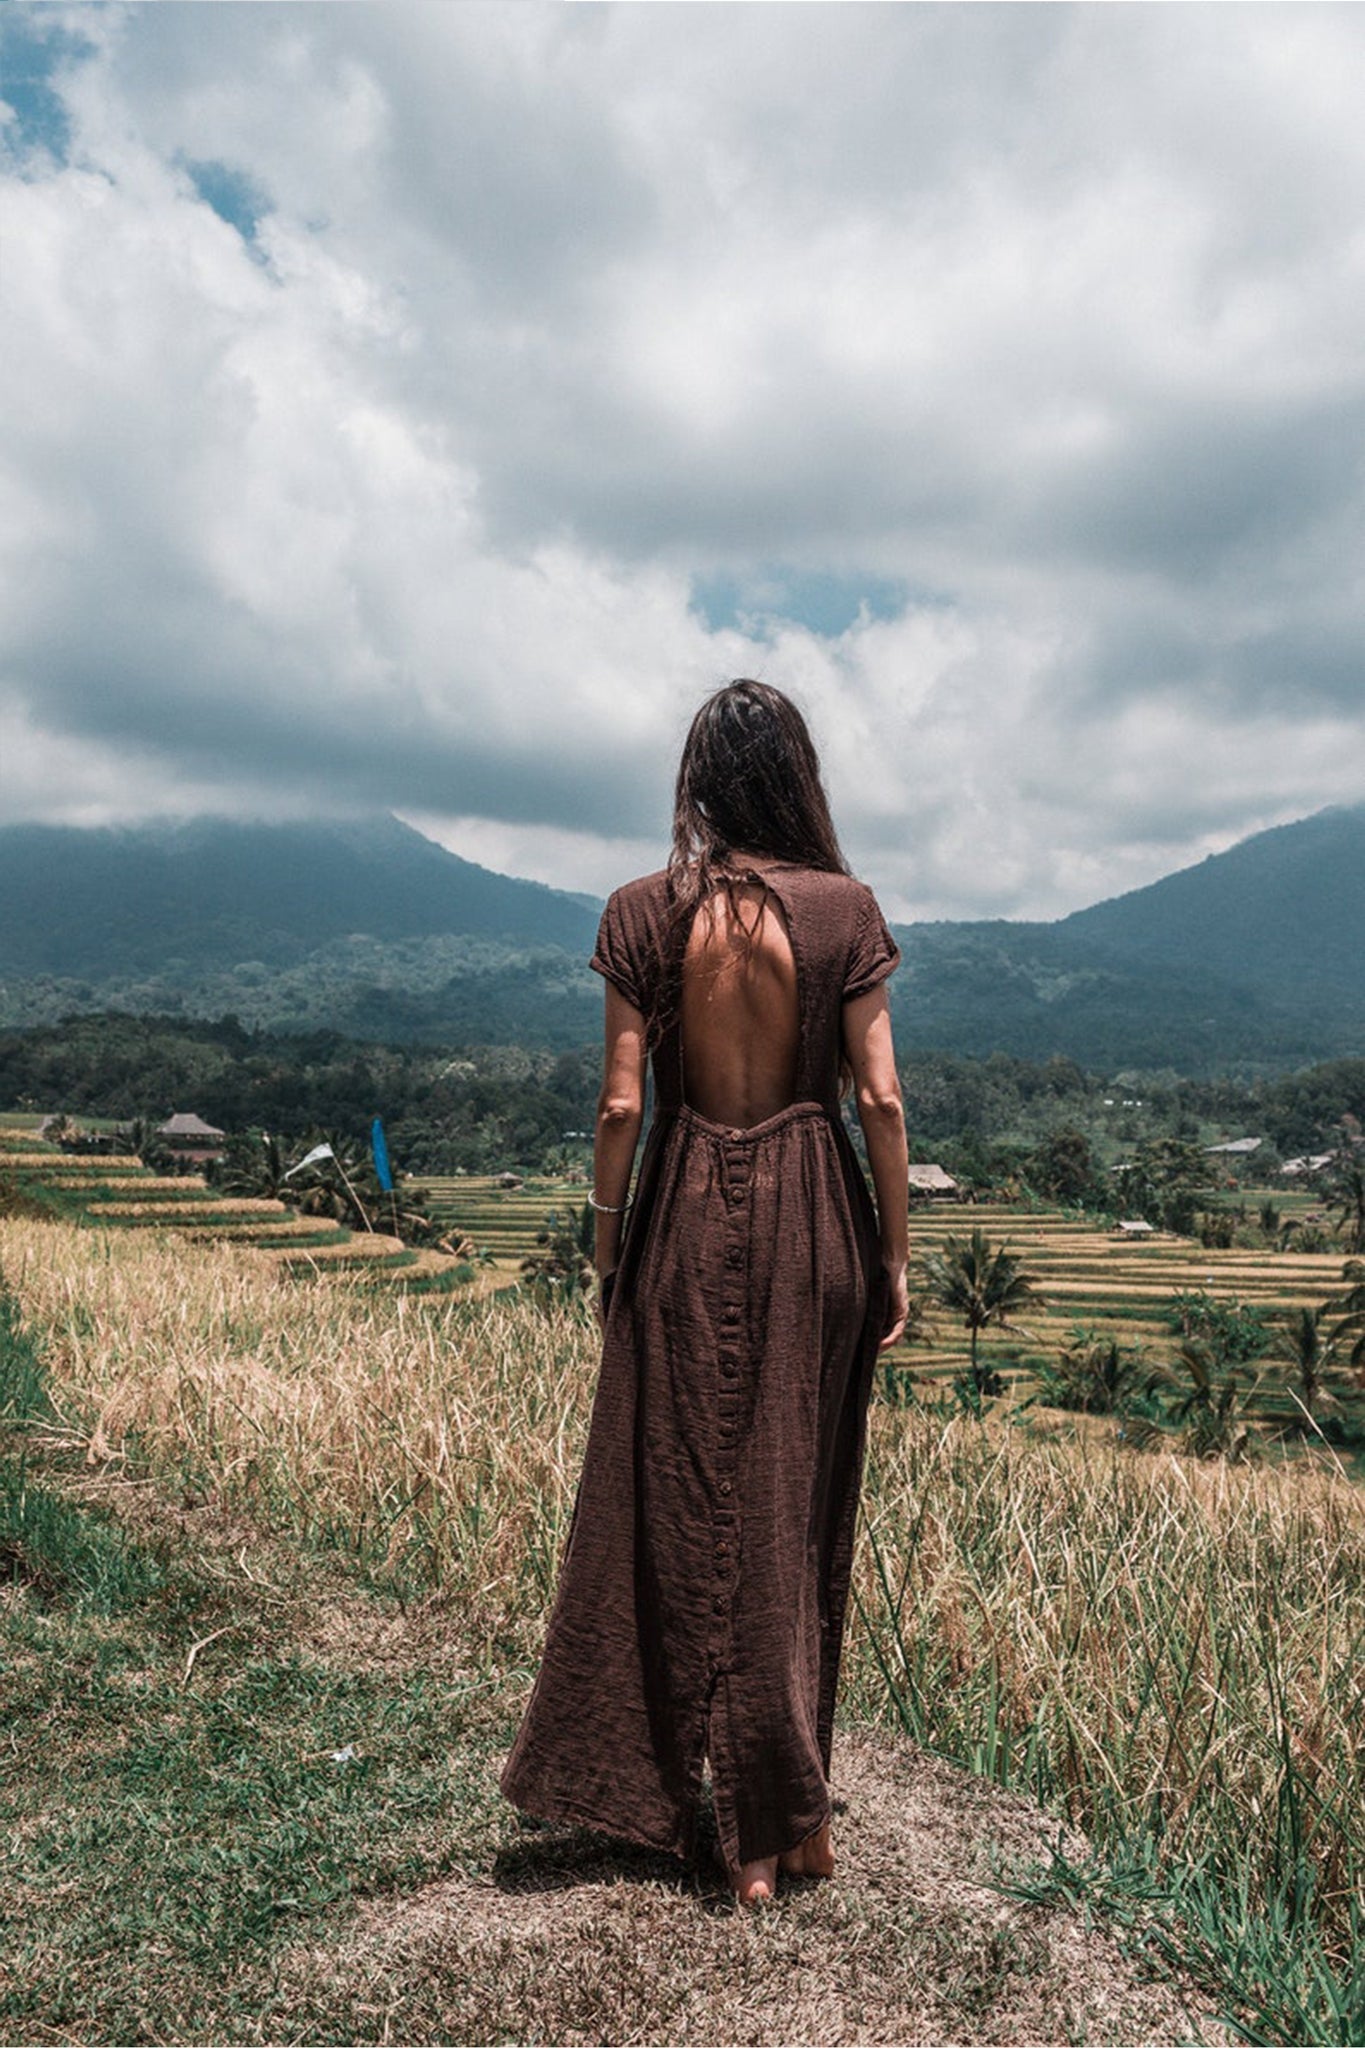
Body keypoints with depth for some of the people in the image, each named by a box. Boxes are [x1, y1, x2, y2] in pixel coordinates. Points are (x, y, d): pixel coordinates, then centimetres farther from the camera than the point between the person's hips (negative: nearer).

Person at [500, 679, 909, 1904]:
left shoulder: (645, 915, -5)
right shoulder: (844, 909, -5)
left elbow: (622, 1103, -5)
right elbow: (881, 1096, -7)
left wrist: (609, 1246, 6)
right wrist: (894, 1253, 2)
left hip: (690, 1216, 0)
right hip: (813, 1216, 1)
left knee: (684, 1502, 11)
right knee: (796, 1506, 13)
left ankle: (742, 1824, 20)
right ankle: (788, 1810, 24)